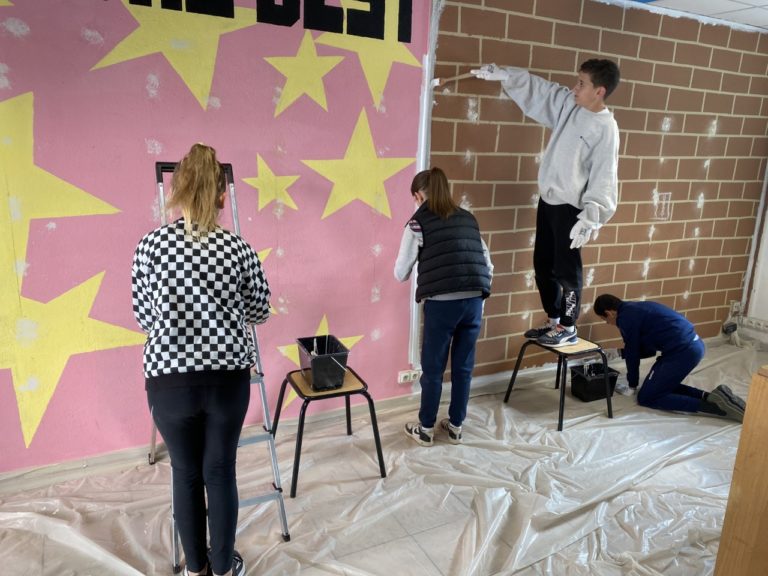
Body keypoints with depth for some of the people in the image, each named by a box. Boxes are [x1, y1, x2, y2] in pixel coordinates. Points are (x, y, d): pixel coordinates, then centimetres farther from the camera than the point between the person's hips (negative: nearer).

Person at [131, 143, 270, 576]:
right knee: (221, 471, 15)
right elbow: (260, 312, 6)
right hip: (228, 378, 0)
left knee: (186, 473, 18)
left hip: (170, 378, 0)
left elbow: (144, 318, 1)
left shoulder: (150, 246, -6)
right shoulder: (239, 249, -6)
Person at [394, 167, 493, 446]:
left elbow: (401, 273, 4)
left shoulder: (418, 223, 0)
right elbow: (488, 265, 15)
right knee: (463, 367, 17)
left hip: (441, 304, -5)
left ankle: (425, 429, 27)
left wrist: (421, 261, 24)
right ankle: (455, 426, 32)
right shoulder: (468, 219, 15)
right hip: (474, 301, 5)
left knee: (433, 369, 11)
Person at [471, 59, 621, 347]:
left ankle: (568, 329, 18)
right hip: (547, 200, 8)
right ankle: (554, 321, 29)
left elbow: (603, 180, -18)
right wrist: (503, 75, 3)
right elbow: (536, 89, 13)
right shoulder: (568, 104, 4)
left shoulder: (606, 129, -16)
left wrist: (588, 219, -23)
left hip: (570, 208, -8)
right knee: (543, 266, 14)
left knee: (566, 270, 2)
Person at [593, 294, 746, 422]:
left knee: (646, 398, 0)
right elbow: (648, 349, 26)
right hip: (693, 345, 10)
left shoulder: (626, 317, -8)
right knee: (661, 384, 24)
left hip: (683, 351, -10)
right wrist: (621, 353, 33)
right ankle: (709, 396, 8)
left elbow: (632, 354, -1)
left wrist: (632, 384, 12)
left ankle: (715, 406, -6)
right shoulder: (635, 309, 20)